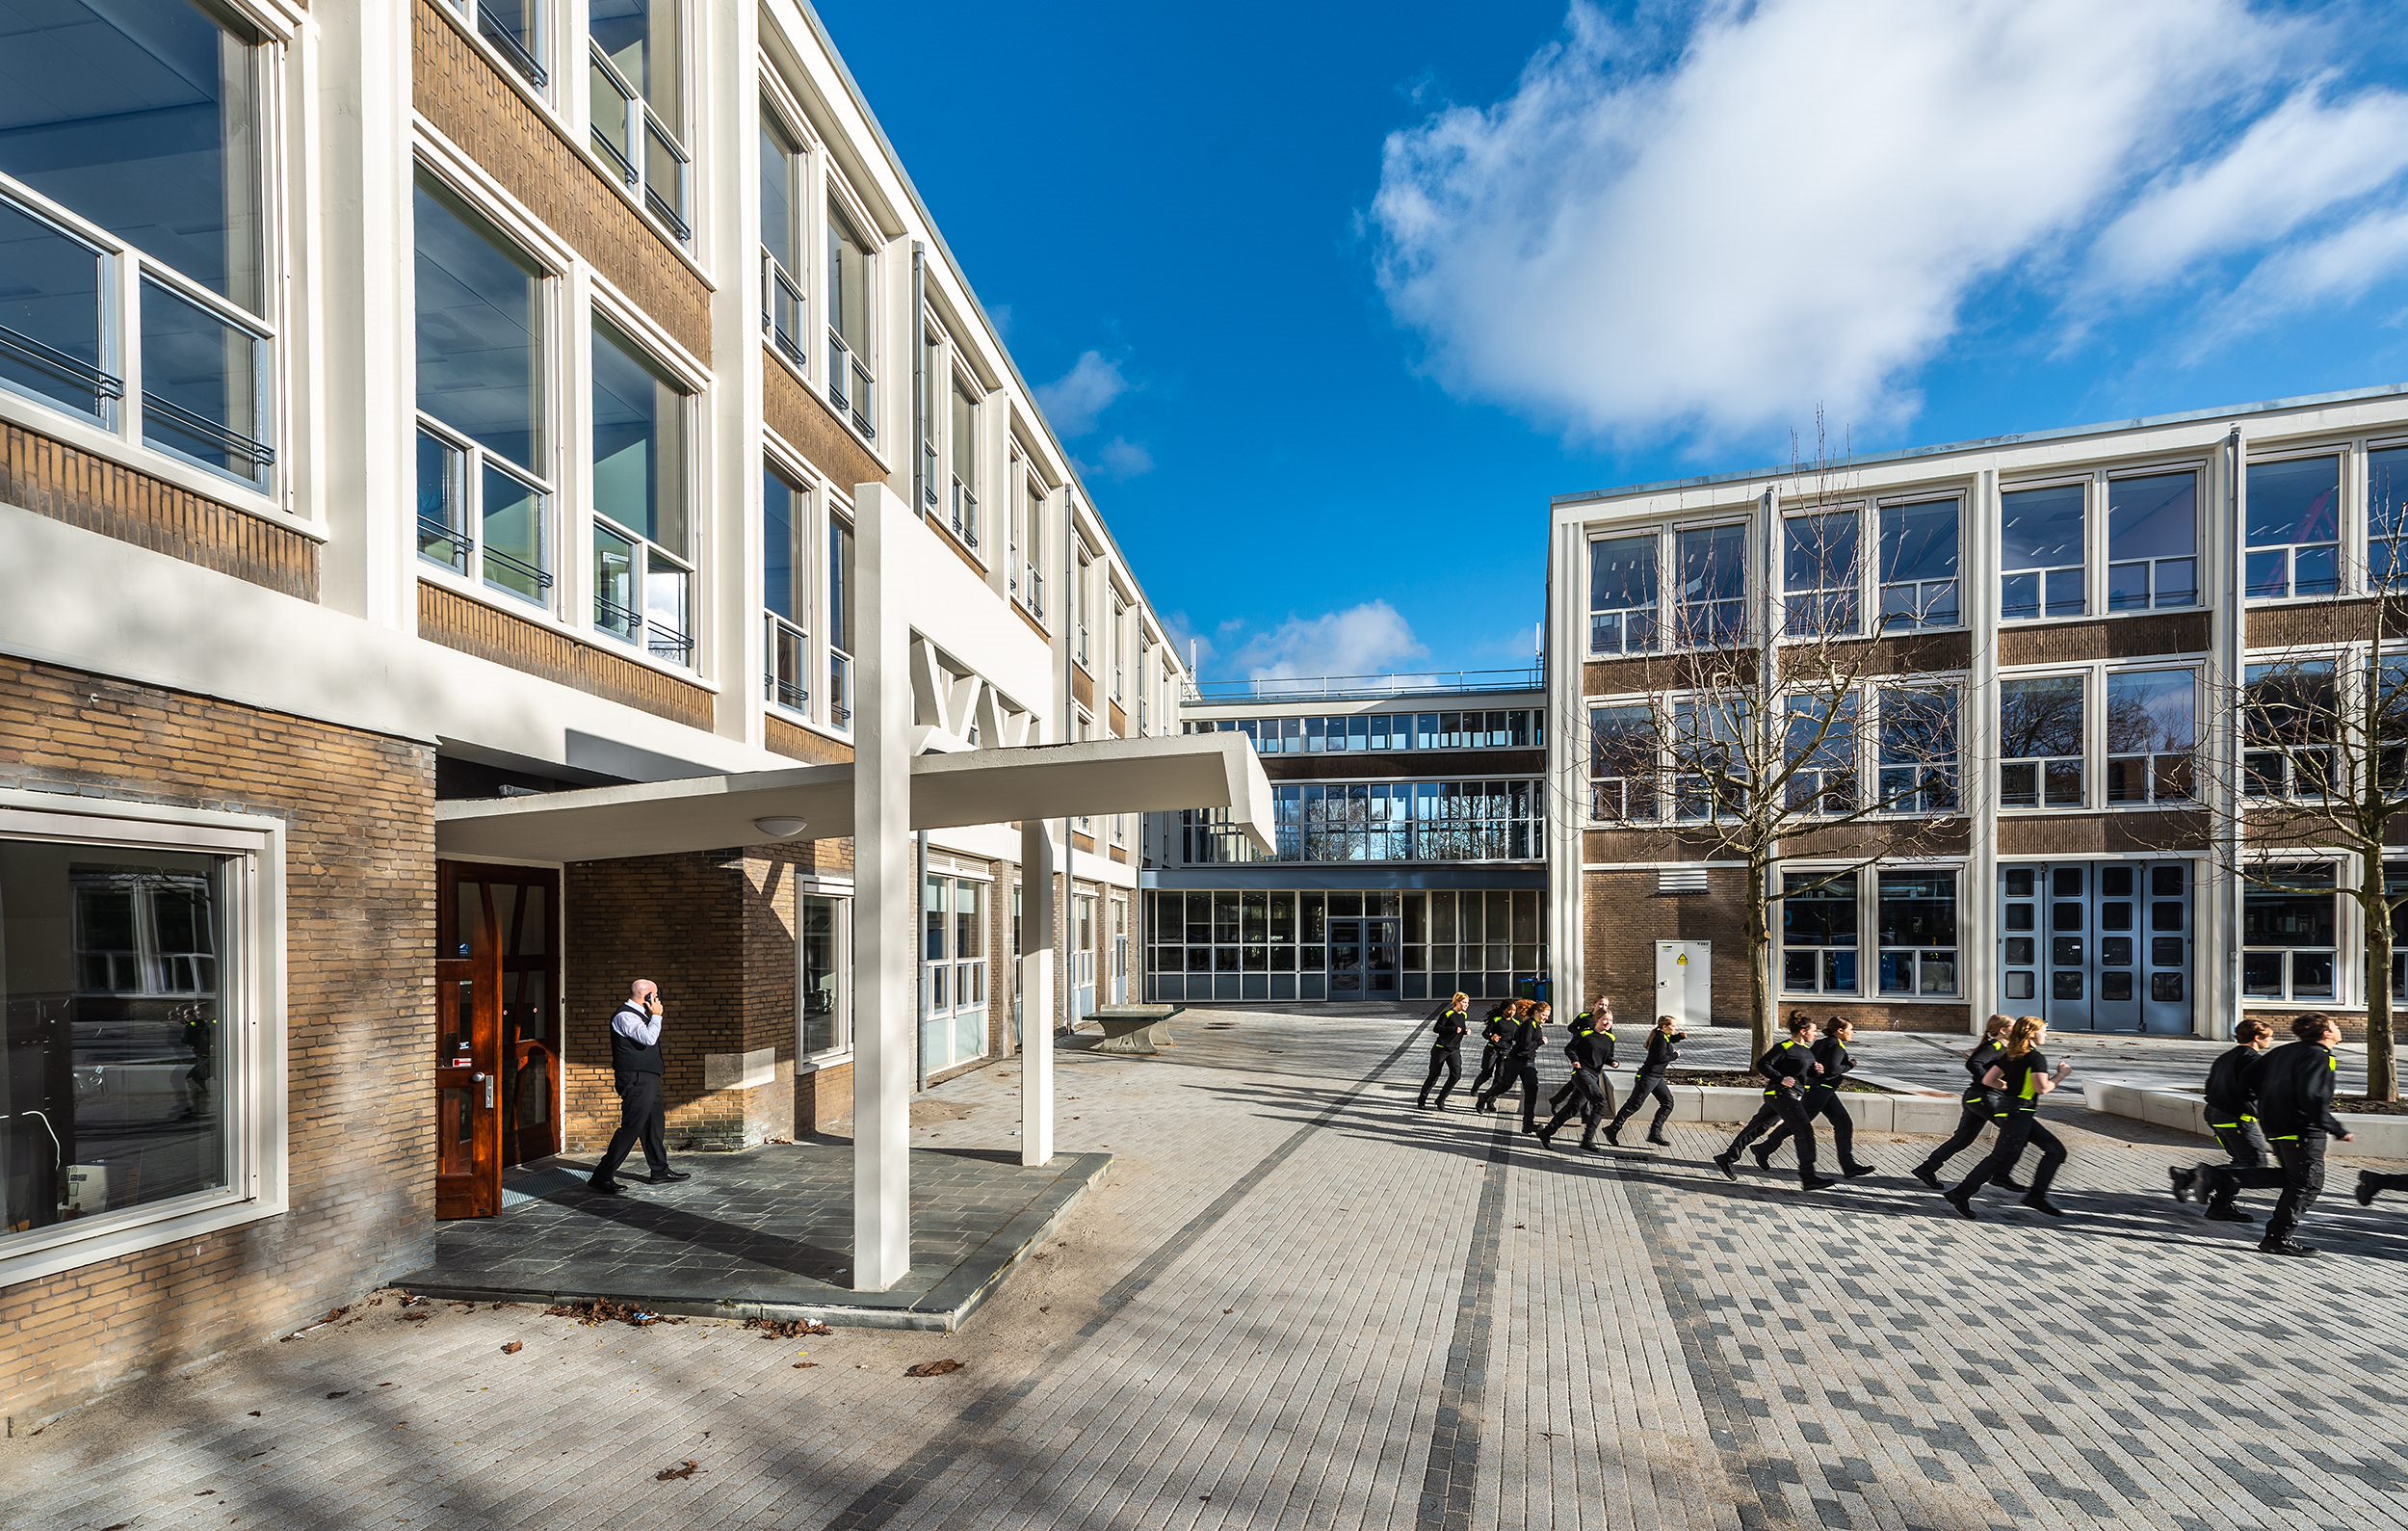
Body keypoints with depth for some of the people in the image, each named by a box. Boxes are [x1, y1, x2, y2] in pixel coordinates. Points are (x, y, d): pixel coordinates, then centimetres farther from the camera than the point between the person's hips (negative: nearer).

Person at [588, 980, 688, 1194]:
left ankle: (660, 1171, 26)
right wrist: (656, 1015, -15)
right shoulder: (625, 1016, -15)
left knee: (655, 1123, 16)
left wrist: (653, 1016, 13)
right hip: (636, 1080, -11)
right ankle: (602, 1176, -3)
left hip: (648, 1078, 11)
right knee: (631, 1128, -10)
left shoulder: (639, 1015, 16)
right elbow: (649, 1038, -26)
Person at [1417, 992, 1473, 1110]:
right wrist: (1454, 1029, -27)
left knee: (1456, 1075, -7)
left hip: (1454, 1050, 6)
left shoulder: (1464, 1015, 9)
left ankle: (1441, 1099, 6)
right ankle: (1422, 1099, 18)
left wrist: (1466, 1031, 2)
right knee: (1434, 1075, 1)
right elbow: (1436, 1028, -19)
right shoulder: (1447, 1014, -14)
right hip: (1441, 1048, -6)